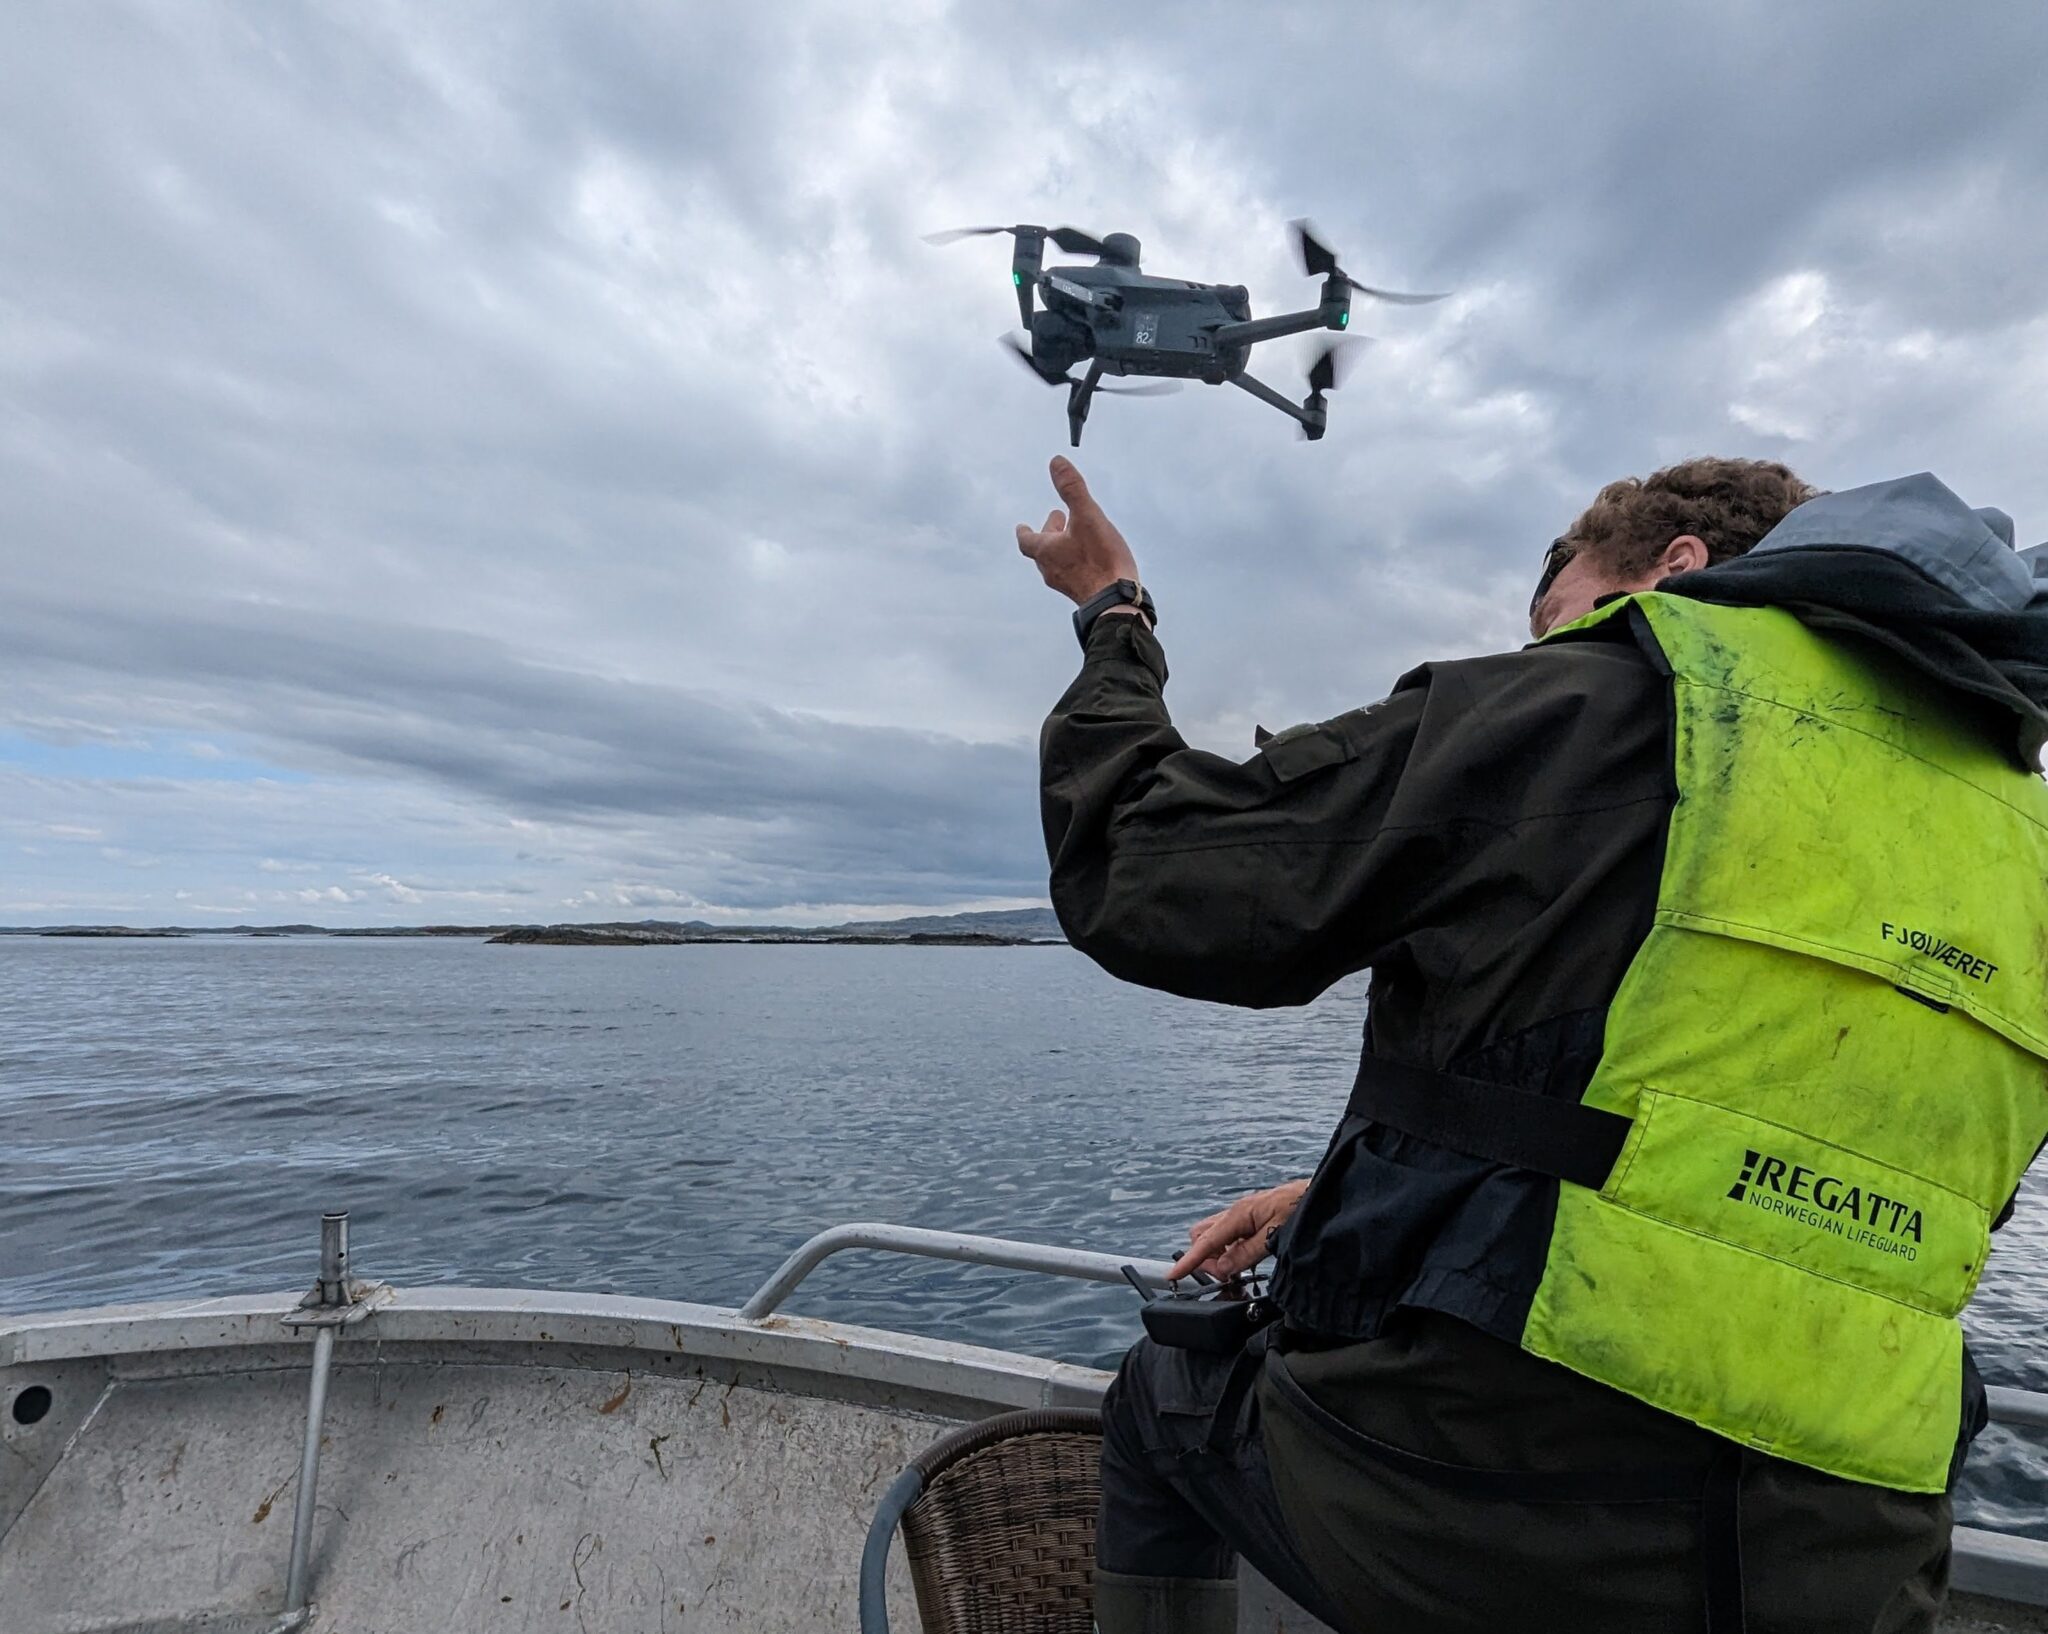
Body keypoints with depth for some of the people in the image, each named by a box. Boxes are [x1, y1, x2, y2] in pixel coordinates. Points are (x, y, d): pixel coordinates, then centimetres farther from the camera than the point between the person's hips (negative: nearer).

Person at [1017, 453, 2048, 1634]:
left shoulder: (1599, 702, -11)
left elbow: (1139, 887, -9)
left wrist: (1113, 617, 8)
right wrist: (1332, 1198, 21)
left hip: (1471, 1526, -6)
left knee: (1166, 1396, 23)